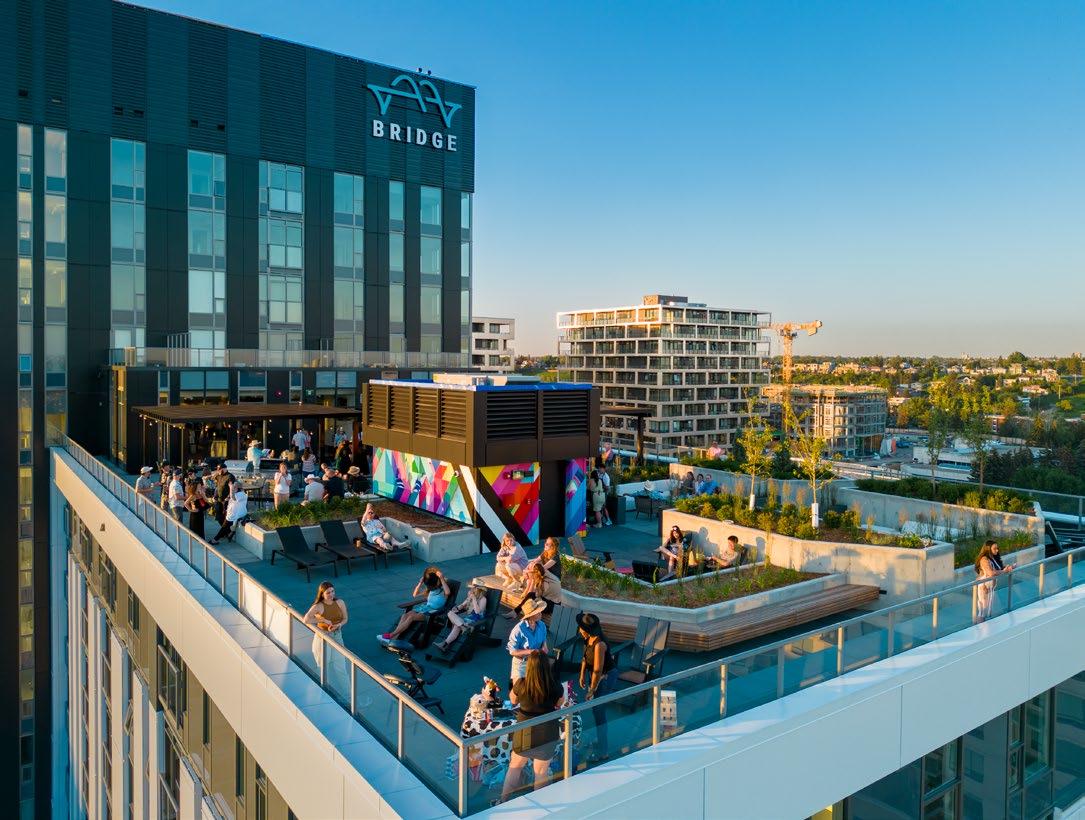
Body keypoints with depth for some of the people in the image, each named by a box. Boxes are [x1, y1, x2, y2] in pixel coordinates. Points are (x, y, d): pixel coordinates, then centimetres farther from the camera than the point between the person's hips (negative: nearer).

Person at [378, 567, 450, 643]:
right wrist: (420, 583, 8)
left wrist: (442, 579, -23)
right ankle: (394, 637, -36)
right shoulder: (430, 590, 19)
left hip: (433, 612, -7)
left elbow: (447, 592, -27)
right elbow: (415, 594, 21)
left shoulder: (442, 589, -1)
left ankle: (391, 635, -32)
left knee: (411, 617, -28)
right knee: (406, 614, -23)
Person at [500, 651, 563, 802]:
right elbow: (560, 703, 2)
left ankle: (503, 801, 34)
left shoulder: (521, 684, -21)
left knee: (515, 767, 23)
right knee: (541, 772, 20)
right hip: (547, 734, 0)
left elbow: (513, 700, 1)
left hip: (524, 733, 0)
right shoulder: (555, 687, -20)